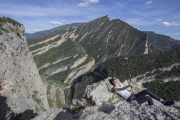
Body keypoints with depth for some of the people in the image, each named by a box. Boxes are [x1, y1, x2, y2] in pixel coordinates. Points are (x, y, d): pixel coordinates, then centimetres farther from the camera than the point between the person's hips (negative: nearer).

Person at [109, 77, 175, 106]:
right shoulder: (115, 88, -11)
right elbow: (122, 89, -32)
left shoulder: (120, 83, 14)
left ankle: (163, 101, 0)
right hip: (132, 100, -8)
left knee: (147, 90, -9)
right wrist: (129, 85, -51)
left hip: (133, 96, 8)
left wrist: (130, 92, 7)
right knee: (149, 98, -15)